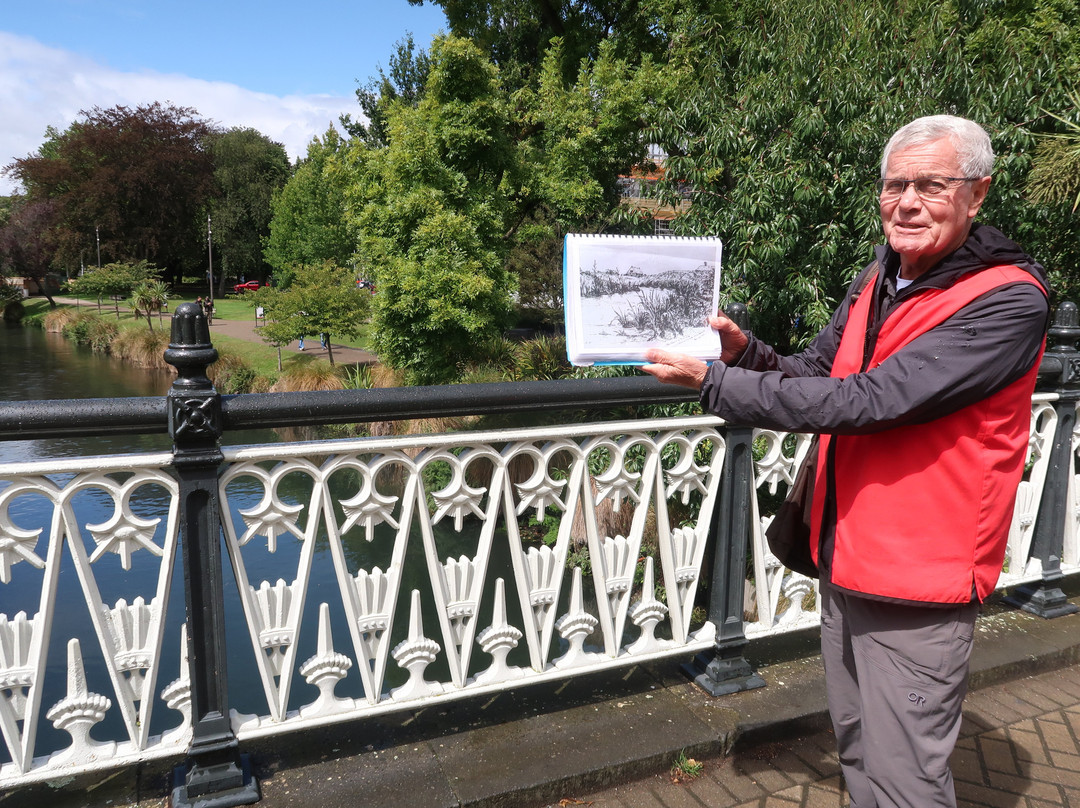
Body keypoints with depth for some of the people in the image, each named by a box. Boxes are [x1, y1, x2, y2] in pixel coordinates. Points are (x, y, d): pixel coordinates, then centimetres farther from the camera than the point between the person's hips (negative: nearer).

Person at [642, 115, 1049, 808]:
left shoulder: (1008, 301, -19)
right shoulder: (878, 281, 7)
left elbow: (868, 401, -28)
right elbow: (812, 378, 10)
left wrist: (714, 382, -24)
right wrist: (745, 353, -11)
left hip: (916, 584, -7)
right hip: (844, 564, 7)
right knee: (856, 751, 23)